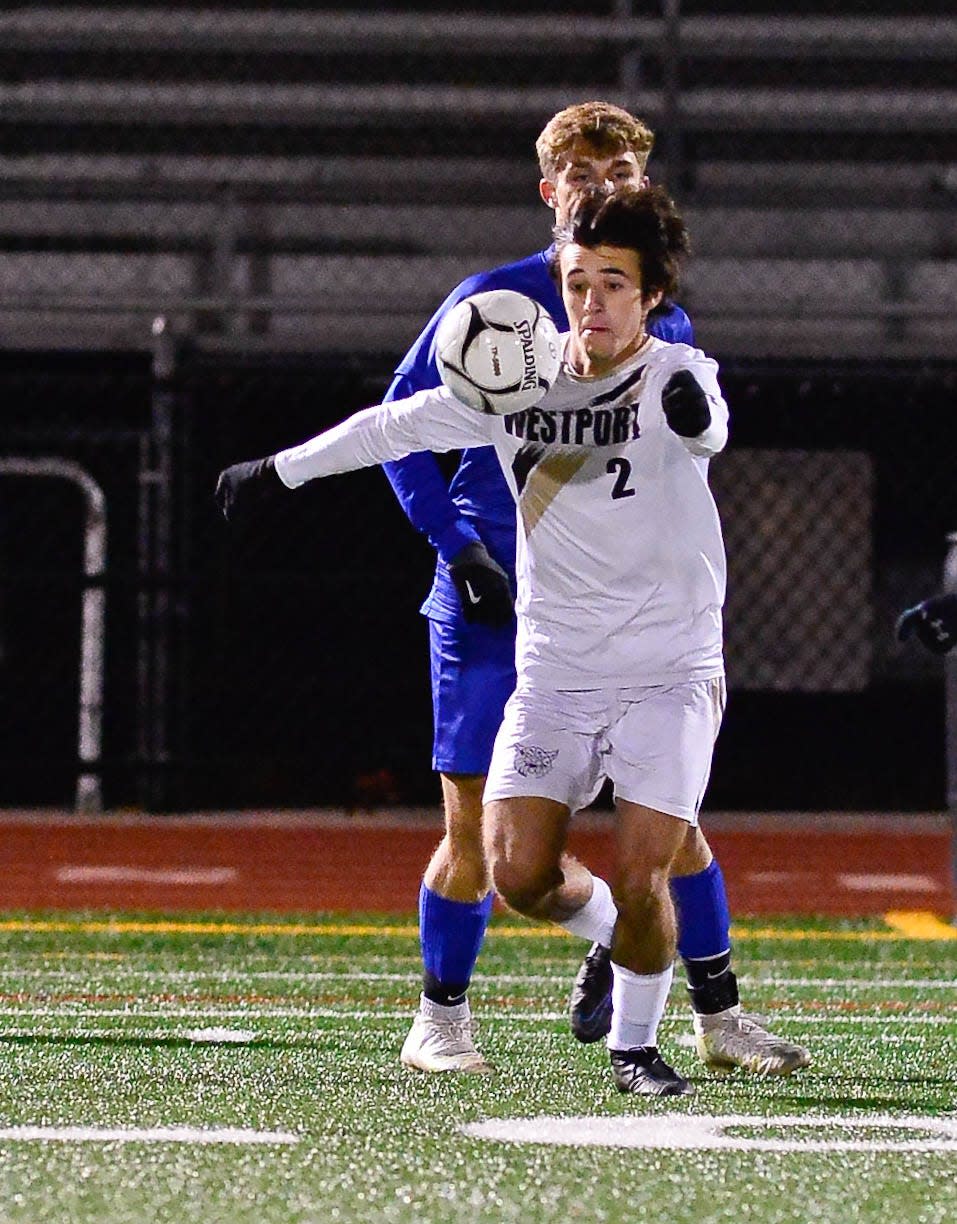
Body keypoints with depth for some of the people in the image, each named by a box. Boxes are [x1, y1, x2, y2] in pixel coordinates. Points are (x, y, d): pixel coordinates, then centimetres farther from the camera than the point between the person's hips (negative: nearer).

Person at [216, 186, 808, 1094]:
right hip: (553, 673, 3)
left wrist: (695, 413, -58)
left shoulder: (675, 375, -9)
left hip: (670, 674, -3)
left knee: (640, 877, -14)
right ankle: (608, 930, 24)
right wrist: (277, 471, 24)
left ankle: (635, 1041, 13)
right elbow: (402, 425, 17)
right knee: (517, 871, -10)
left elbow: (708, 425, -33)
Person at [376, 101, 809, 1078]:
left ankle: (717, 1018, 9)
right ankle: (439, 1021, 14)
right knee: (477, 824, -1)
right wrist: (458, 546, -9)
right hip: (496, 600, -3)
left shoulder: (665, 325, 8)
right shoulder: (489, 304, -4)